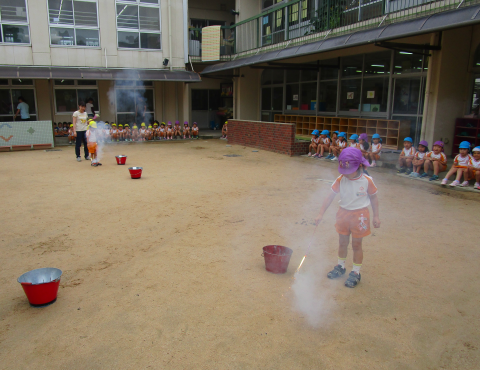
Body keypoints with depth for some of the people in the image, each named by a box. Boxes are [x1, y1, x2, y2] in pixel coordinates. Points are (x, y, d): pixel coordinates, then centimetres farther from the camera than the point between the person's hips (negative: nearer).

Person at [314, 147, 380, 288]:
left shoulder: (367, 181, -13)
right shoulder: (340, 180, -8)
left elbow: (373, 198, -1)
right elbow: (331, 196, -8)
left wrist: (376, 216, 0)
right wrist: (321, 214, -13)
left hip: (360, 215, -3)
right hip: (344, 213, 3)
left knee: (356, 245, 7)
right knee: (342, 242, 16)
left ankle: (356, 273, 22)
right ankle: (340, 266, 36)